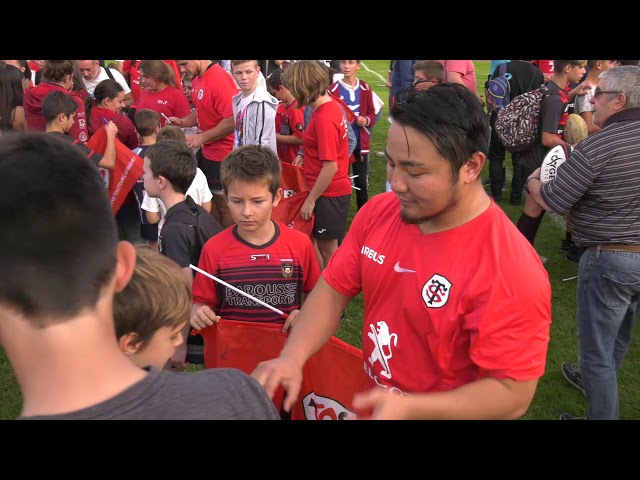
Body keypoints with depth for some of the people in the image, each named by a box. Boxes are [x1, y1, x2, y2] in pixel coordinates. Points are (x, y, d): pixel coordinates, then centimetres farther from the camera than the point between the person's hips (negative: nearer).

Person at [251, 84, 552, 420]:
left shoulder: (510, 273, -29)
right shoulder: (377, 212, -10)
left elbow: (513, 394, -25)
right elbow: (334, 288, -4)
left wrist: (408, 409, -36)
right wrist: (292, 357, -20)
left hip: (438, 412, -5)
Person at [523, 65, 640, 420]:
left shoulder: (597, 146, -21)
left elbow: (551, 202, -15)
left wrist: (533, 181, 7)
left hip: (610, 259, -8)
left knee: (596, 345, 8)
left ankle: (602, 414, 21)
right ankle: (596, 382, 51)